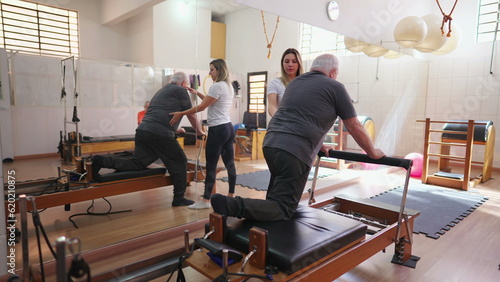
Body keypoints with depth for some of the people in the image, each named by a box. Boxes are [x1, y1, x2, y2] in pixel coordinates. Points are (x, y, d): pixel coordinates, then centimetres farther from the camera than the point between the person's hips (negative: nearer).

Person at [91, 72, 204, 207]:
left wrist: (176, 129, 47)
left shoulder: (162, 90, 29)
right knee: (179, 162, 5)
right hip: (159, 134, -8)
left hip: (142, 131, 8)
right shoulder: (180, 90, 5)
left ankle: (102, 161, -3)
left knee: (136, 163, 10)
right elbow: (191, 115, 10)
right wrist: (199, 131, 24)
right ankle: (179, 198, 9)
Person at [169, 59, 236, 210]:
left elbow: (201, 107, -13)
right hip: (228, 128, 10)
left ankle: (205, 201, 4)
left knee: (211, 166, -4)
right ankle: (231, 197, 18)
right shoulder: (228, 86, 16)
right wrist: (197, 93, 21)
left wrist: (180, 114, -7)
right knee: (230, 164, 10)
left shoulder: (217, 86, -13)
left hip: (218, 130, -10)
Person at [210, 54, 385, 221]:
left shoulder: (295, 82, 25)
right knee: (283, 210, -4)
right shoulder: (335, 87, 6)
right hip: (294, 152, -8)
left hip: (270, 143, 8)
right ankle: (232, 205, -21)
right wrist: (373, 152, 25)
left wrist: (319, 145, 46)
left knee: (278, 198, 25)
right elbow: (354, 127, 11)